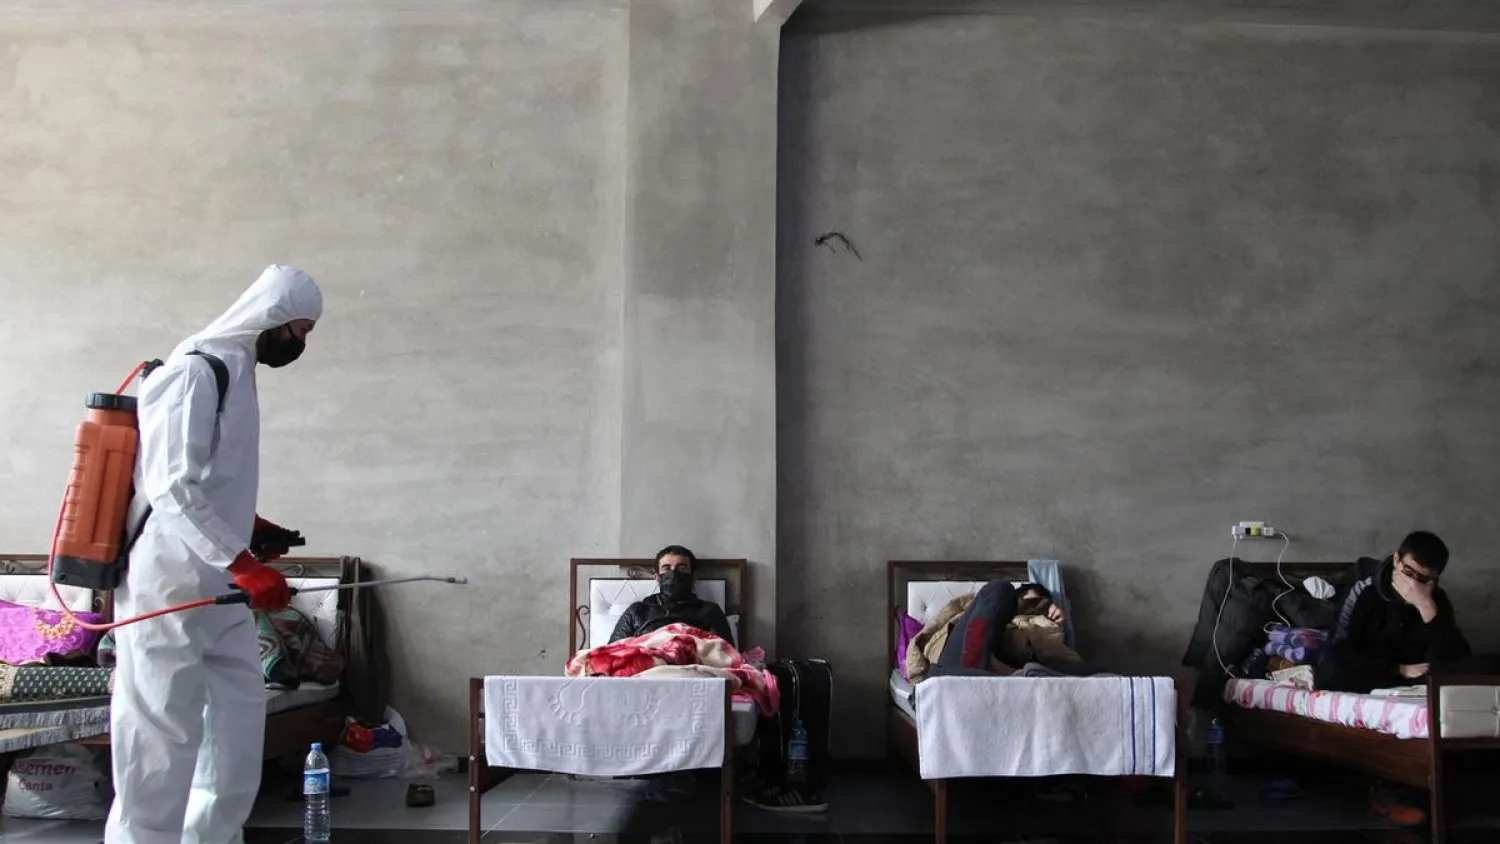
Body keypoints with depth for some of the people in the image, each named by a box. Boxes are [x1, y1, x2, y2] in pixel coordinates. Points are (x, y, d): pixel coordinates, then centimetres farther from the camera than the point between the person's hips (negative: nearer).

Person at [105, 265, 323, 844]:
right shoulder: (195, 372, -16)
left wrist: (249, 524, 14)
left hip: (216, 581, 10)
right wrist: (243, 564, -28)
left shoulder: (235, 370, 14)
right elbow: (173, 490, -24)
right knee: (164, 732, -4)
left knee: (240, 711, 13)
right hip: (171, 583, -10)